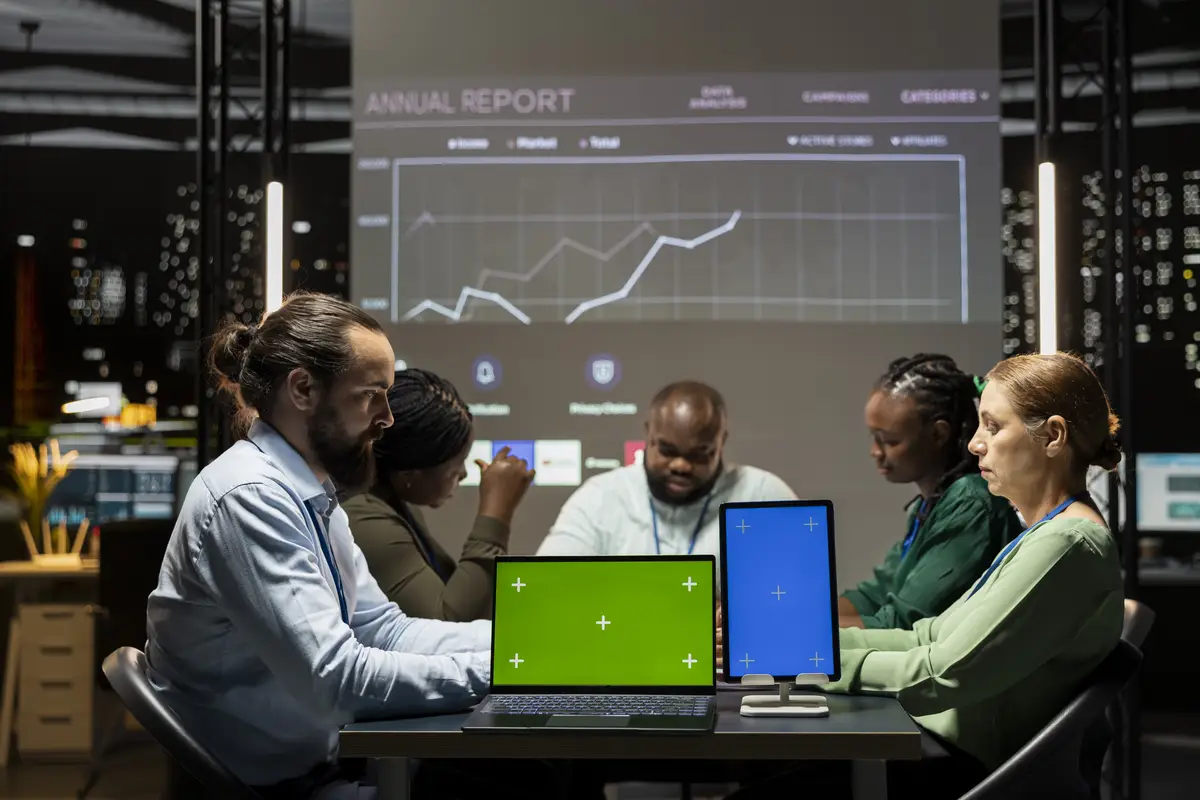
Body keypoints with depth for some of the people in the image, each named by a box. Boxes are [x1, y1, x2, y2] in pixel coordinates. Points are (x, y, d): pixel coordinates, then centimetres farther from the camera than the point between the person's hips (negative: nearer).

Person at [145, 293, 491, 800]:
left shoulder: (311, 494, 8)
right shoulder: (249, 498, -22)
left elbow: (382, 629, 7)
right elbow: (337, 678, -28)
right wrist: (500, 668, -23)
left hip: (317, 758, 9)